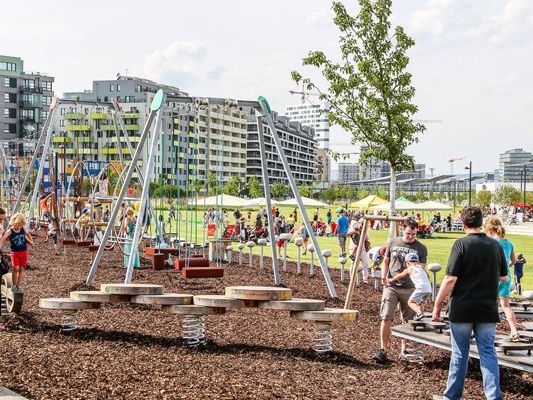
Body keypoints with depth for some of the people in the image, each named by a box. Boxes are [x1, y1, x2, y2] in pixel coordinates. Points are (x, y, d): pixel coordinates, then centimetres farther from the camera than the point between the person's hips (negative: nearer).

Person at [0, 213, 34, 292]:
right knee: (16, 268, -12)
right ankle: (14, 285, 3)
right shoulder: (10, 231, -11)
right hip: (15, 252, -3)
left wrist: (31, 242, 14)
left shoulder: (23, 230, 0)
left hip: (24, 252, 3)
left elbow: (28, 234, 22)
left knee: (21, 269, 5)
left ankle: (19, 285, 12)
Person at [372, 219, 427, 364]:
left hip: (409, 289, 0)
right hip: (391, 286, 0)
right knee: (386, 318, -9)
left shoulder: (421, 248, 2)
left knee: (407, 320, 9)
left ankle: (404, 349, 23)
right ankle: (383, 350, -6)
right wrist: (384, 275, -4)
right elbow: (386, 261, 13)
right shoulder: (393, 243, 6)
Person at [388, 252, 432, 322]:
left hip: (421, 288, -7)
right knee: (419, 303, 24)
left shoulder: (409, 269, 9)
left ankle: (419, 313, -18)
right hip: (429, 288, 7)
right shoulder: (421, 268, 26)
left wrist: (391, 280, 36)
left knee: (410, 302, 2)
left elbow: (399, 276, 20)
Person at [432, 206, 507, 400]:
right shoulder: (495, 246, 4)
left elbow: (450, 279, -15)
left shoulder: (462, 244, -11)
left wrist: (437, 304, -7)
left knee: (460, 354, 7)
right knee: (488, 353, 7)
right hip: (488, 309, 3)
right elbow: (503, 277, 16)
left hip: (462, 309, -3)